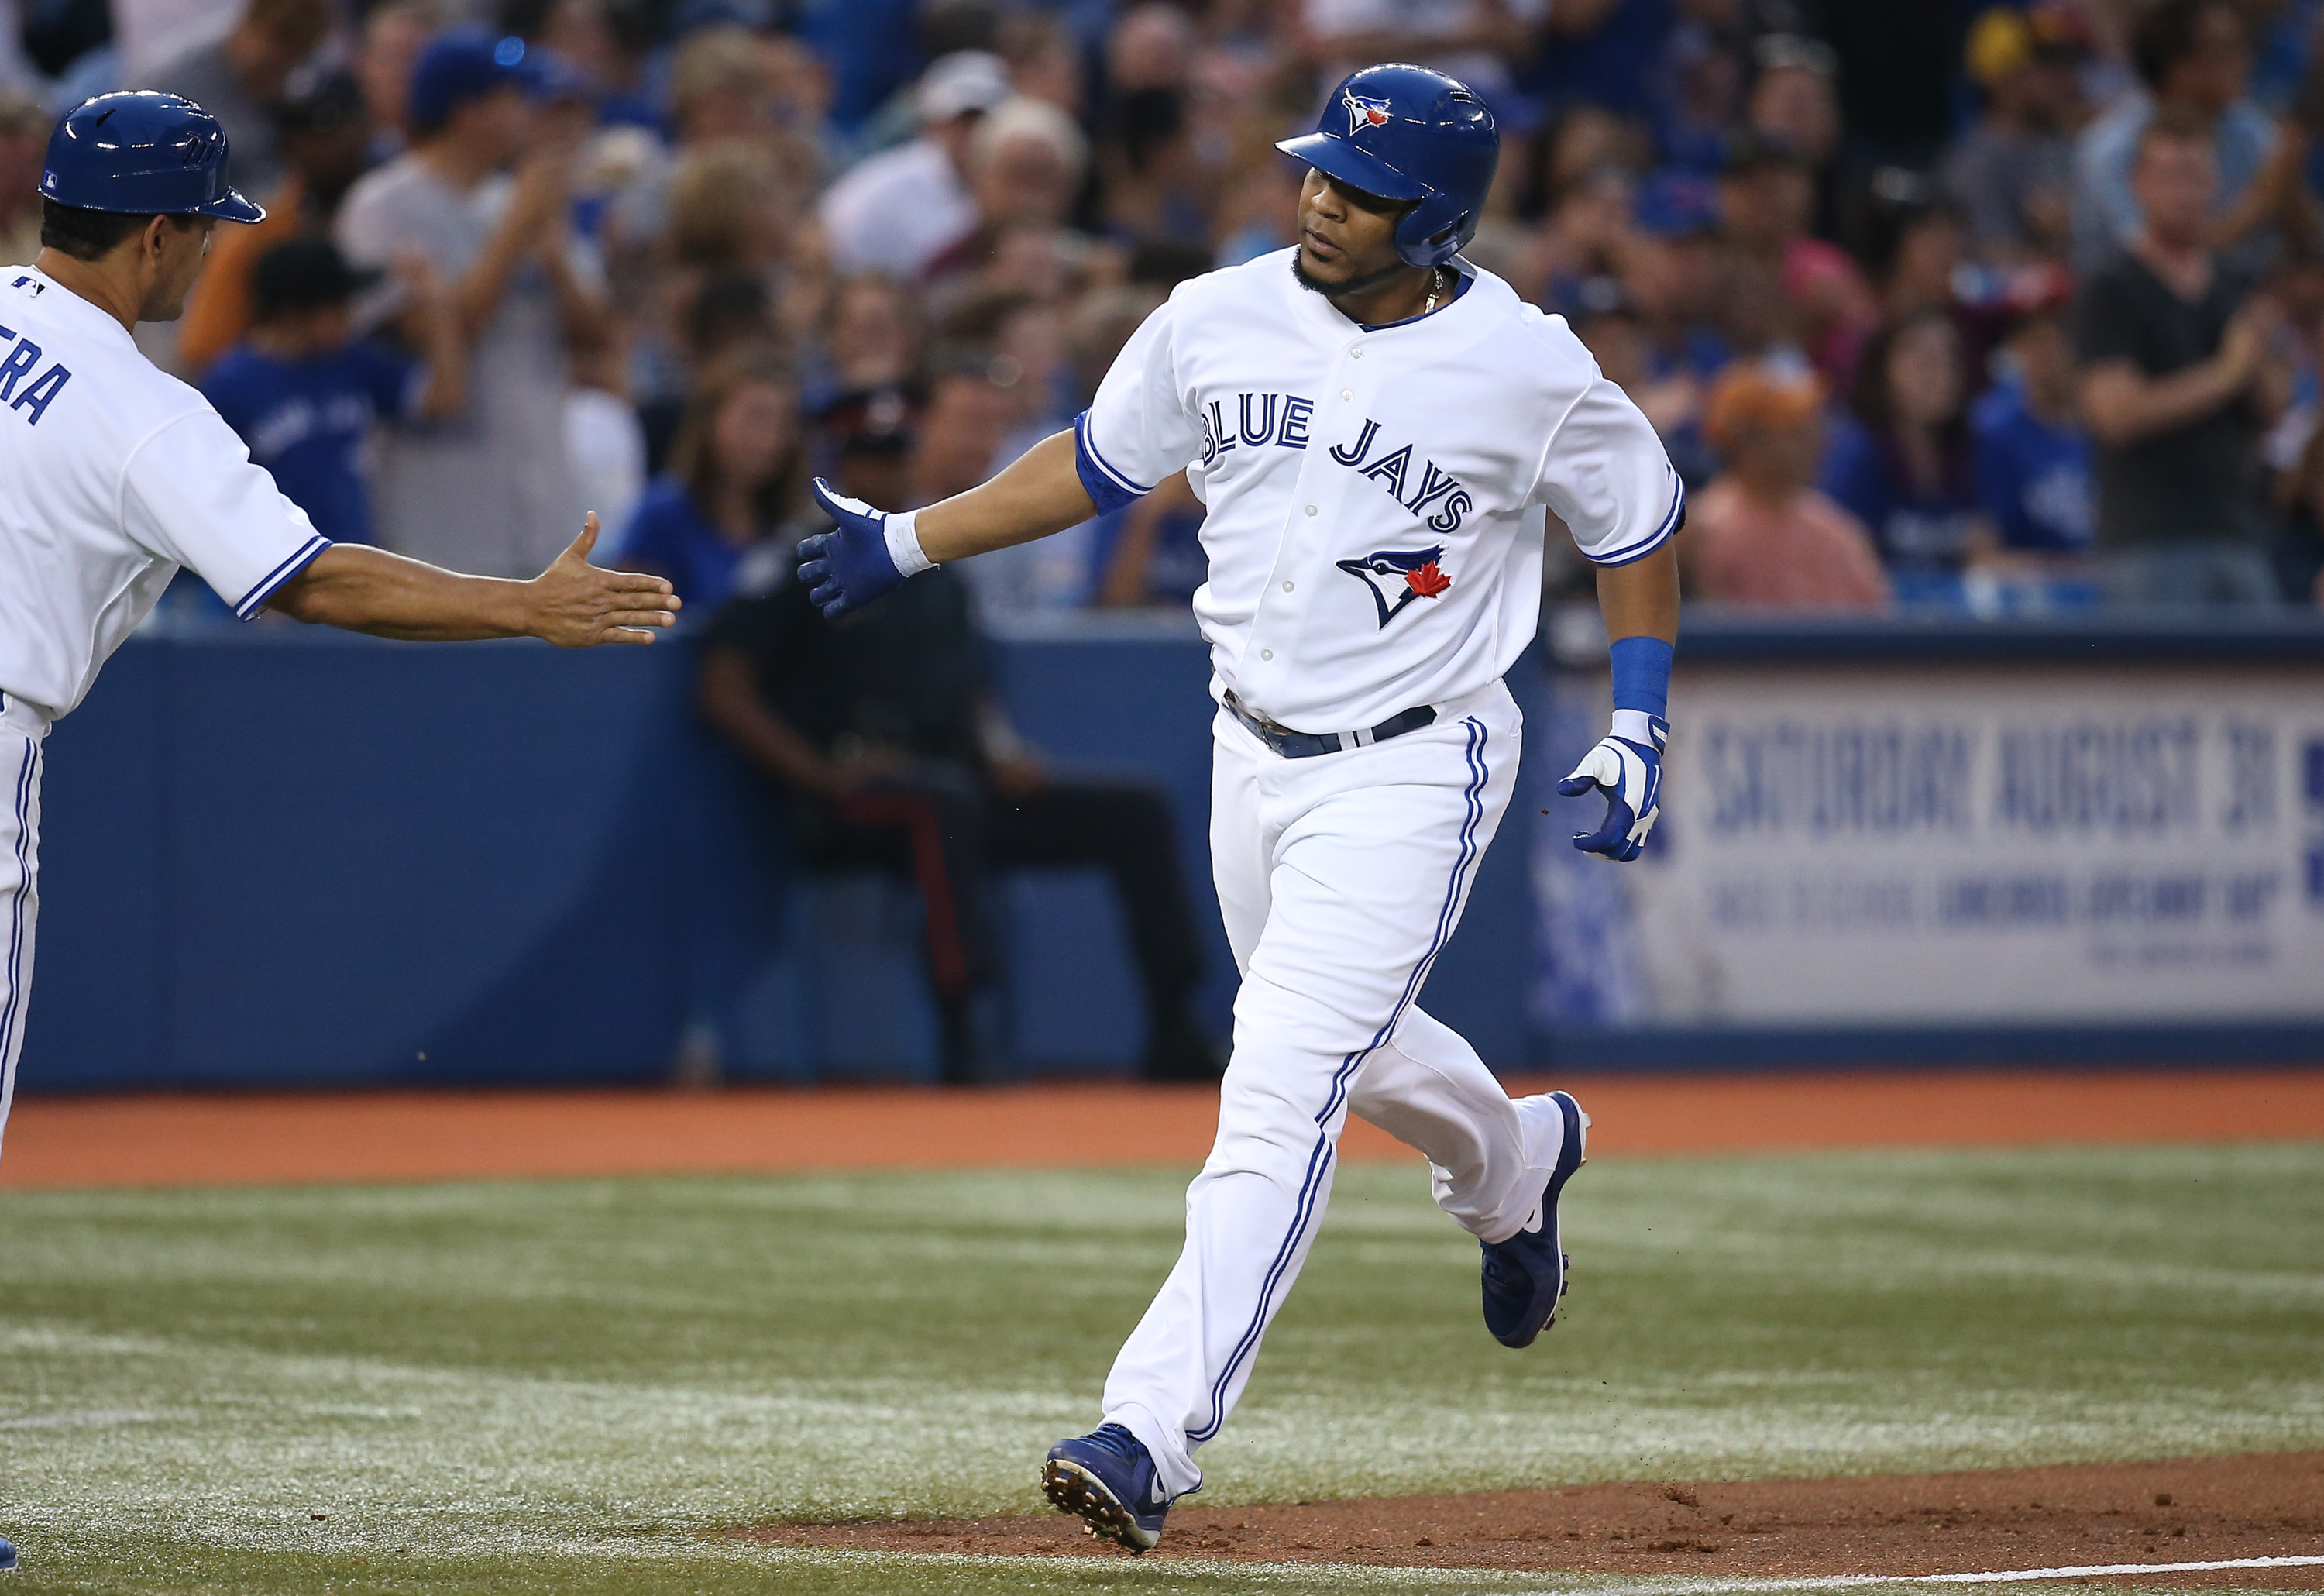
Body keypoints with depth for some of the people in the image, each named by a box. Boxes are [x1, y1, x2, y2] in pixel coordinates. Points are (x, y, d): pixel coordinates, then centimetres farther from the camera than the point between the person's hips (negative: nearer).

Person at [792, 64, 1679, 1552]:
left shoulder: (1529, 370, -16)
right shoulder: (1219, 319, -5)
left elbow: (1641, 524, 0)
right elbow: (1098, 463, 12)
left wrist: (1638, 731, -4)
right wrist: (908, 542, 12)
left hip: (1411, 772, -6)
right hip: (1253, 749, 6)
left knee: (1278, 1099, -16)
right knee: (1340, 1043, 24)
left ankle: (1153, 1434, -20)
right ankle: (1511, 1157, 57)